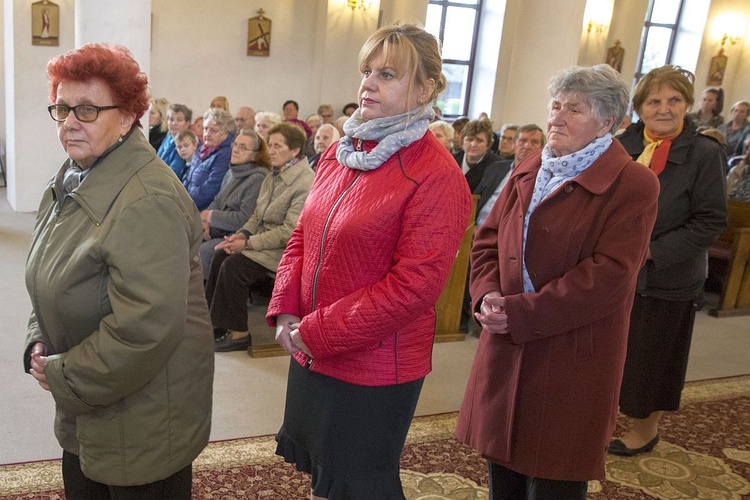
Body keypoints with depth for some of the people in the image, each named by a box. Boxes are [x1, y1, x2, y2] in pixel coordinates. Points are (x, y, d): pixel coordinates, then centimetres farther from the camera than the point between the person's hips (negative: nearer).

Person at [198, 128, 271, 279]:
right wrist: (205, 221, -3)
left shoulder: (258, 179, -16)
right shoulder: (232, 172, 14)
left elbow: (245, 219, -20)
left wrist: (210, 216, -11)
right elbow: (217, 201, 18)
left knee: (202, 252, -26)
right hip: (220, 231, 9)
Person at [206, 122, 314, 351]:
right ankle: (215, 320, 5)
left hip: (285, 250, -9)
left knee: (233, 265, -21)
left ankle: (238, 333, -7)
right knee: (220, 256, -7)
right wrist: (242, 233, -3)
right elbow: (258, 215, 17)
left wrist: (248, 243, -19)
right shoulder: (274, 176, 12)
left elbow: (289, 232, -23)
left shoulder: (306, 183, -19)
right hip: (265, 239, 9)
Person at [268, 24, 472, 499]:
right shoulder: (342, 153, 5)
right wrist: (285, 312, -3)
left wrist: (319, 333, -18)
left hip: (375, 368, -6)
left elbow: (413, 284, -22)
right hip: (310, 352, 7)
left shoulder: (436, 175, -18)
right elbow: (302, 238, 11)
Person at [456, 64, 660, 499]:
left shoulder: (633, 185, -10)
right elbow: (489, 237, 10)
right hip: (507, 348, 5)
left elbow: (608, 275, -19)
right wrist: (489, 293, -10)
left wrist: (521, 314, -21)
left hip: (572, 357, -5)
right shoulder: (528, 170, 10)